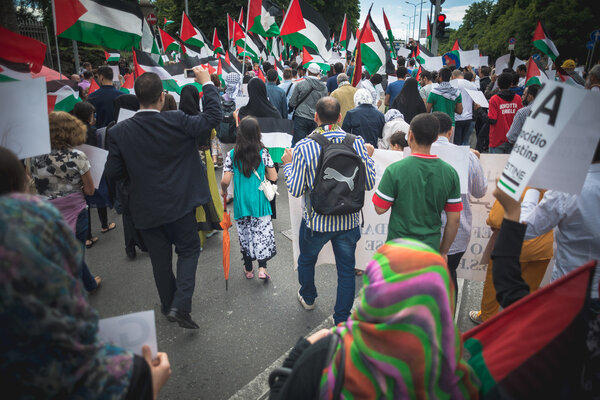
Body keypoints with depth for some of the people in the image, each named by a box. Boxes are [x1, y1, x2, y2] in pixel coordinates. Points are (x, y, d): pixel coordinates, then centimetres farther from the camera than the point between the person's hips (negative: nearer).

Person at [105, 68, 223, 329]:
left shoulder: (120, 132, -11)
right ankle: (180, 306, 3)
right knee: (189, 250, 16)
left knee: (160, 258, 19)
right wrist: (207, 83, 2)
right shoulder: (177, 122, -17)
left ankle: (168, 304, 37)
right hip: (179, 204, -2)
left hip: (145, 208, 3)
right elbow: (214, 116, -7)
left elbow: (112, 173, -5)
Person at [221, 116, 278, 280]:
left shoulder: (232, 155, -7)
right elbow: (273, 177, -6)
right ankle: (262, 268, 0)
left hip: (241, 202, 1)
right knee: (262, 233, 8)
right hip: (260, 201, -1)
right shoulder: (263, 153, -7)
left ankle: (248, 269, 24)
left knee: (245, 235, 13)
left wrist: (223, 190, 10)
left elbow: (225, 181, -11)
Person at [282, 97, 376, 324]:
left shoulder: (304, 148, -15)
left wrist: (288, 165, 6)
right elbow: (369, 183, -4)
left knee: (307, 260, 27)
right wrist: (368, 158, 13)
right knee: (346, 270, 16)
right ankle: (342, 319, 27)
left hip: (316, 220, -1)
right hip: (348, 220, 1)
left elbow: (296, 190, -11)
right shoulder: (357, 143, -10)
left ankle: (308, 298, 51)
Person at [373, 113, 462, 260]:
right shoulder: (450, 173, -4)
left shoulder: (394, 170, -14)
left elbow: (380, 209, -7)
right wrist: (443, 251, 12)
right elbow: (454, 220, 0)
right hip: (431, 248, 3)